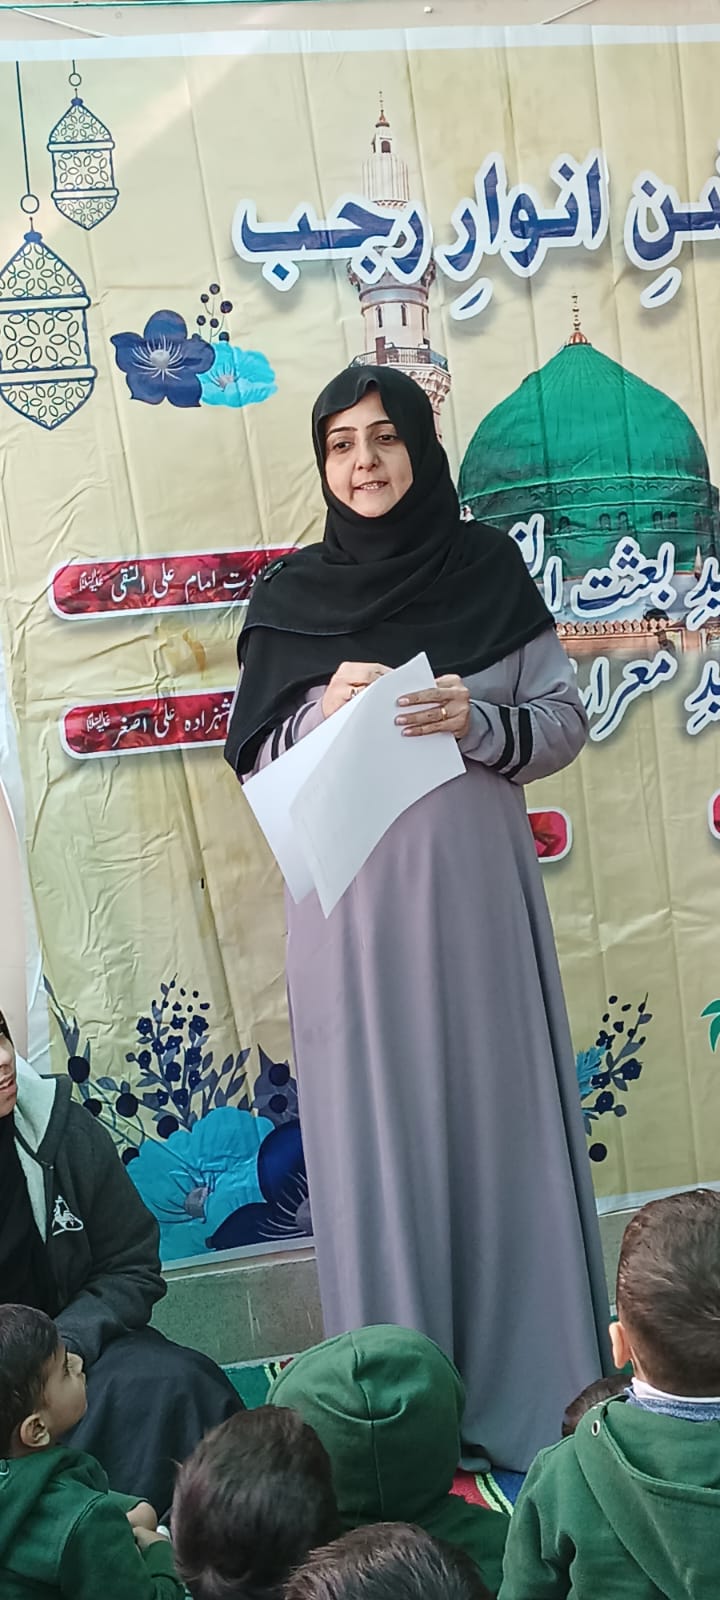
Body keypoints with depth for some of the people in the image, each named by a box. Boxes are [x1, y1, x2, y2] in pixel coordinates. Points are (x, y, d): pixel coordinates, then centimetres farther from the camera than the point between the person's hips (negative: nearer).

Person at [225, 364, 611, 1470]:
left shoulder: (489, 568, 4)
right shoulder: (290, 596, 5)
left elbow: (566, 718, 4)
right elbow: (255, 760, 5)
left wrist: (478, 722, -15)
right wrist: (328, 707, -12)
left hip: (477, 889, 0)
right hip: (351, 904, 0)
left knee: (501, 1118, 6)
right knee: (380, 1135, 5)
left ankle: (532, 1382, 24)